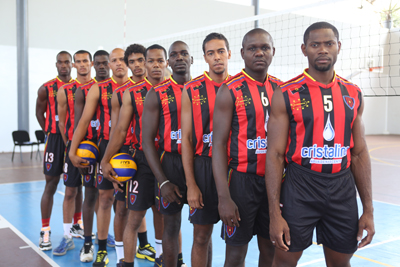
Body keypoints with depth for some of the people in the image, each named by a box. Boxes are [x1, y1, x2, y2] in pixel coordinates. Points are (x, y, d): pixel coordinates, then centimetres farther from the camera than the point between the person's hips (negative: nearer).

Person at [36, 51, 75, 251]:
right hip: (55, 139, -2)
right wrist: (49, 132, 1)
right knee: (51, 184, -1)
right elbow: (40, 114, 8)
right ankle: (45, 231, 6)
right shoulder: (46, 89, 0)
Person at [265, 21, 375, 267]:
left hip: (343, 189, 4)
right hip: (299, 186, -3)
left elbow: (360, 154, 8)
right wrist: (275, 213, -12)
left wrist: (368, 210, 4)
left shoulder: (353, 94, 5)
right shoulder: (286, 95, -7)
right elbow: (275, 155, -8)